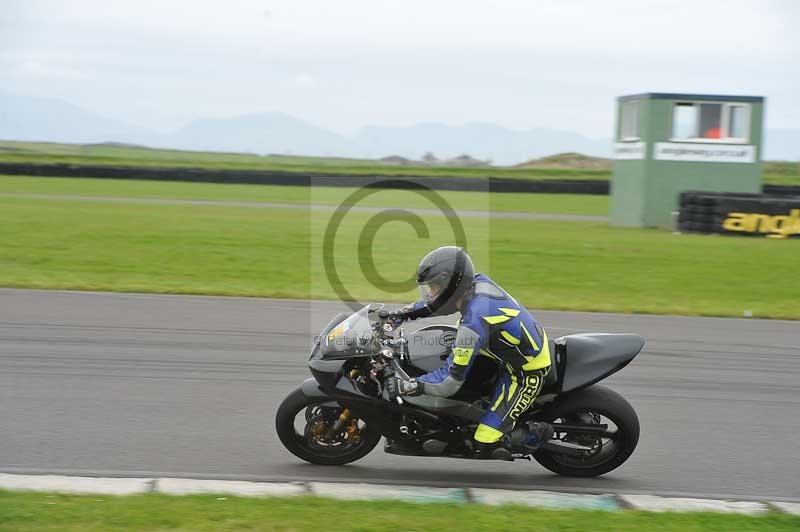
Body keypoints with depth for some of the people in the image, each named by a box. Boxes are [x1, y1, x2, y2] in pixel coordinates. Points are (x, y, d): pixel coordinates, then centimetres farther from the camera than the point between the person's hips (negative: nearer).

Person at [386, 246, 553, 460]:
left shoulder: (473, 325, -32)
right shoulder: (479, 282, -8)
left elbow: (450, 382, -27)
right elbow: (440, 301, 16)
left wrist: (408, 385, -22)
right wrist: (409, 311, 8)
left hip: (526, 374, -9)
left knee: (486, 445, -13)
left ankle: (538, 434, 4)